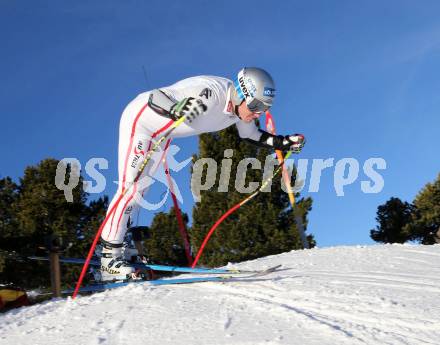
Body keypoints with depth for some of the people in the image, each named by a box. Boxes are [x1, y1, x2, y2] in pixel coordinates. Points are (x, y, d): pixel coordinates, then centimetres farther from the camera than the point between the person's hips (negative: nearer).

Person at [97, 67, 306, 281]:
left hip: (161, 133, 8)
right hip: (139, 118, -8)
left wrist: (284, 143, -6)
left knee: (139, 190, 11)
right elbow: (154, 98, -37)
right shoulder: (210, 93, -37)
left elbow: (252, 136, 7)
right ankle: (109, 258, -7)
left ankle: (115, 243, 22)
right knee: (130, 187, -13)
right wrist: (177, 111, -58)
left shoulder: (241, 106, -12)